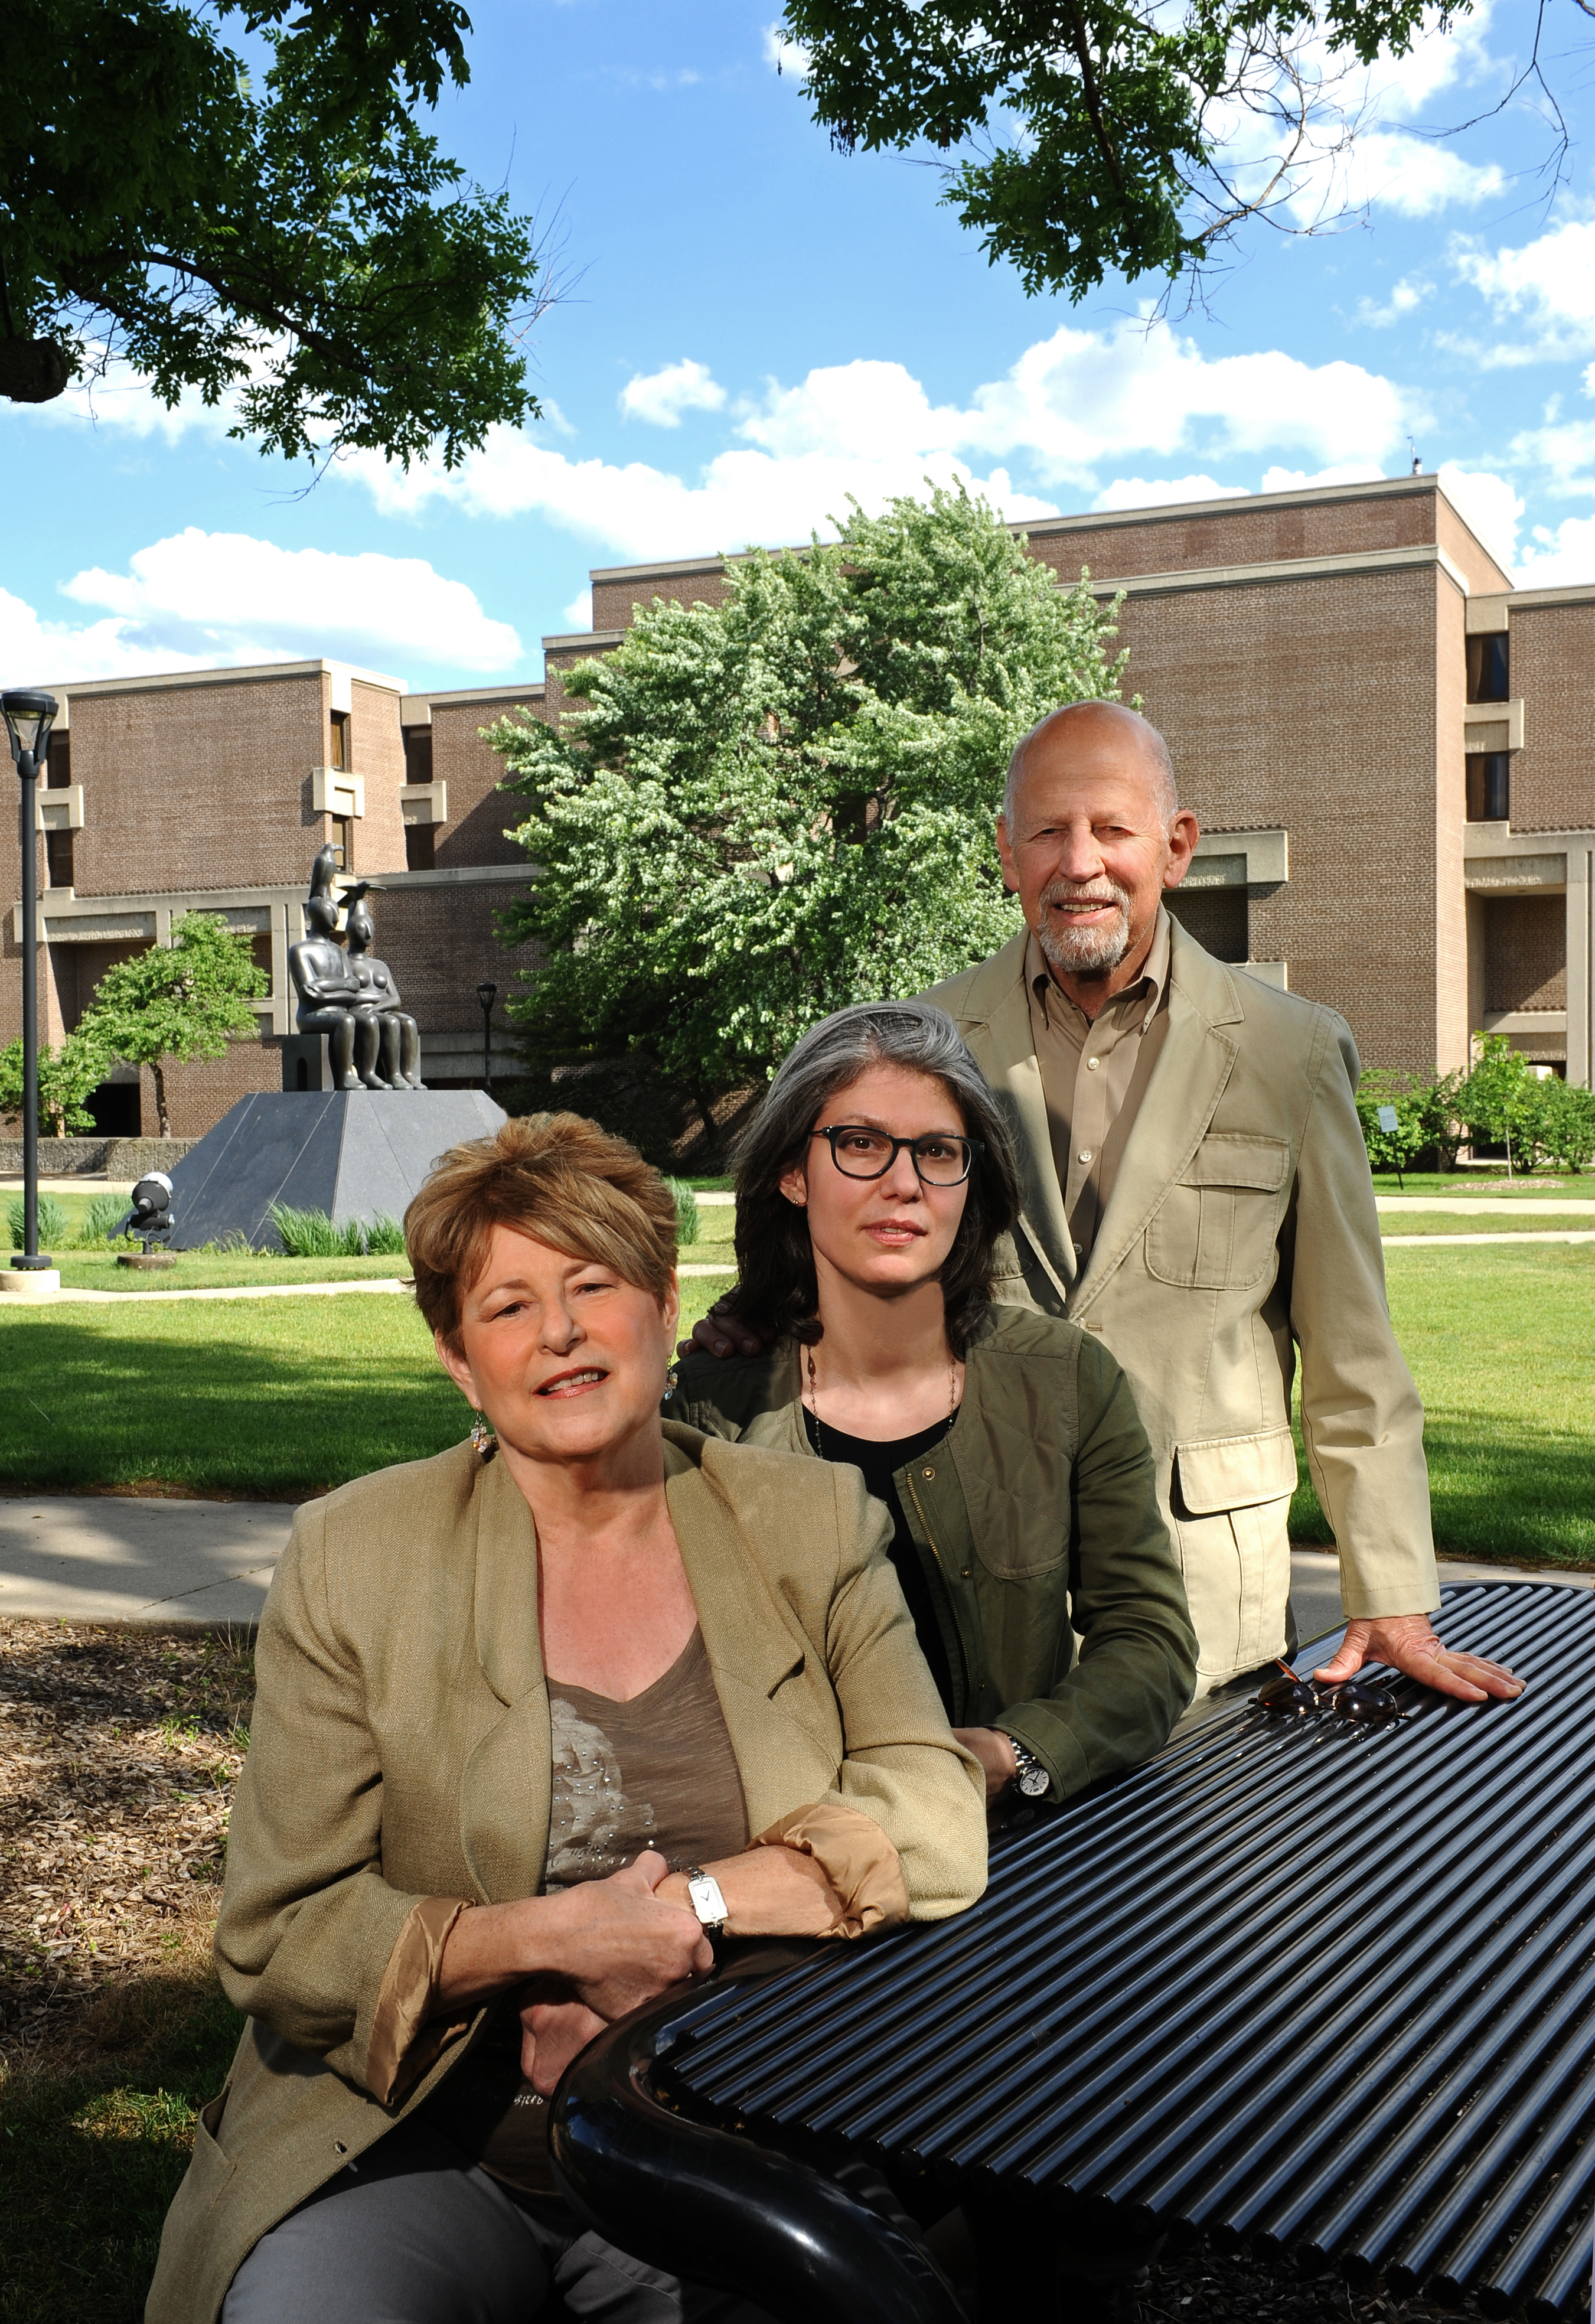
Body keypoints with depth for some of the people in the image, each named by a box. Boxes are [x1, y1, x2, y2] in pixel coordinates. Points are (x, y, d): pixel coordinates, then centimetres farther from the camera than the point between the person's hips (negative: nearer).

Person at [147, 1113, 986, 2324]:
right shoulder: (352, 1557, -1)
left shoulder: (814, 1526, 3)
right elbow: (276, 1940, -2)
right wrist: (543, 1938, -15)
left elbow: (939, 1824, -5)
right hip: (416, 2148, -2)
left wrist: (685, 1913, -15)